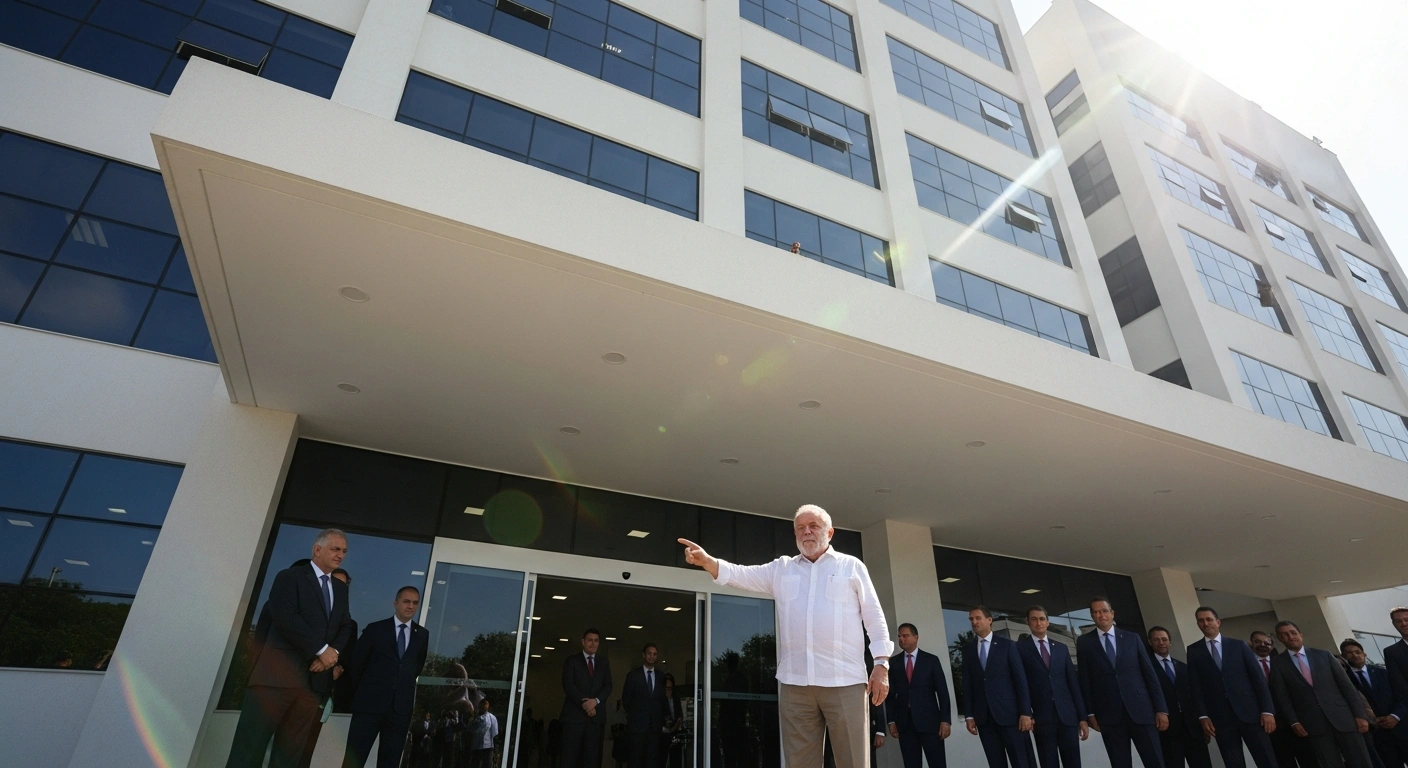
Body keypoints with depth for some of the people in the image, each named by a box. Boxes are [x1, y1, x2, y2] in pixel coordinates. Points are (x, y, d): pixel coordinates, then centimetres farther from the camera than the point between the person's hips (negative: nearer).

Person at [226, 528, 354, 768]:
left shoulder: (340, 588, 19)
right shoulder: (290, 577, 2)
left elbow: (346, 627, 15)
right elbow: (285, 618, -12)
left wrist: (334, 651, -6)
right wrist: (321, 650, -14)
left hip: (315, 678, 5)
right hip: (278, 673, -5)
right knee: (249, 748, -3)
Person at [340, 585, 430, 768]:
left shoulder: (422, 634, 7)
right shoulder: (375, 629, 0)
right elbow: (355, 662, 5)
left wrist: (404, 689, 13)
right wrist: (362, 692, 9)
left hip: (401, 707, 2)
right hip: (369, 703, -2)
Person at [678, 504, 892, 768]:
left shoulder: (851, 566, 9)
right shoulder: (781, 569, 15)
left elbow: (874, 617, 7)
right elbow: (739, 574, 6)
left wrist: (881, 665, -3)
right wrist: (706, 560, -12)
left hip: (844, 680, -2)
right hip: (794, 682, 3)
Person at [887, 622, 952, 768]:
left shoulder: (931, 660, 4)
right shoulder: (893, 662, 7)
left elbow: (942, 691, 1)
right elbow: (890, 693, 7)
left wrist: (945, 720, -7)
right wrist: (891, 720, 1)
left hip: (929, 719, -1)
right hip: (904, 722, 2)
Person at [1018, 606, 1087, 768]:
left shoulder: (1062, 648, 14)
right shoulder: (1020, 648, 2)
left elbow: (1073, 683, 13)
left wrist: (1082, 717, 8)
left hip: (1067, 714, 3)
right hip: (1041, 717, -3)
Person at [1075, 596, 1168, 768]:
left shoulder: (1132, 638, 9)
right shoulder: (1084, 642, 5)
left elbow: (1150, 673, 7)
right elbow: (1084, 680, 4)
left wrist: (1161, 708, 1)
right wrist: (1090, 713, -1)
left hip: (1141, 710, 1)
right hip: (1109, 715, -1)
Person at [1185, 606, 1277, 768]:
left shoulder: (1238, 645, 10)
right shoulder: (1194, 650, 8)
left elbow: (1258, 677, 5)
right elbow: (1196, 686, 3)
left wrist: (1267, 710, -4)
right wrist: (1203, 716, -5)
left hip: (1249, 712, 0)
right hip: (1220, 717, 0)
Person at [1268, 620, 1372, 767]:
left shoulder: (1324, 655, 10)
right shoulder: (1277, 664, 4)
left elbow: (1346, 685, 8)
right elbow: (1282, 697, 2)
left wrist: (1359, 714, 0)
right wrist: (1294, 722, -7)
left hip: (1342, 716, 2)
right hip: (1313, 724, -2)